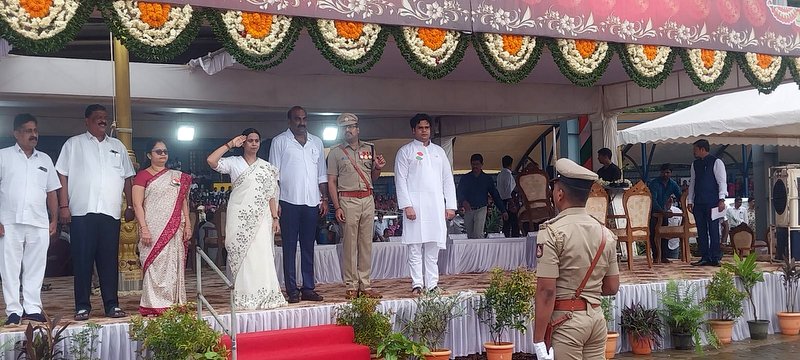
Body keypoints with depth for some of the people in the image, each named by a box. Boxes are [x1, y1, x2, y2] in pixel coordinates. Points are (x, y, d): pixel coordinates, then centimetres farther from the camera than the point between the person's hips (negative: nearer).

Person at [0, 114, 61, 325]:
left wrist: (54, 220, 10)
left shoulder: (45, 160, 16)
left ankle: (32, 308, 10)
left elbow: (51, 193, 17)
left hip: (39, 224, 3)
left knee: (35, 268, 4)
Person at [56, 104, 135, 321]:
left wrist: (130, 206, 12)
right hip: (82, 212, -3)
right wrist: (63, 205, -6)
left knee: (110, 260, 4)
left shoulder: (117, 146, 18)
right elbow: (63, 176, 2)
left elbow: (127, 178, 18)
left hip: (111, 213, 3)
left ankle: (111, 305, 9)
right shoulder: (74, 144, 8)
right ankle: (82, 307, 4)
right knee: (82, 260, -1)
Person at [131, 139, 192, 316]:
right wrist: (143, 228, -14)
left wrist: (187, 225, 7)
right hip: (153, 229, -4)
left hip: (174, 229, 5)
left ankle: (174, 303, 8)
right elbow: (137, 204, -5)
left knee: (173, 266, 4)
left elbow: (183, 201, 17)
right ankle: (154, 305, -5)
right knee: (154, 264, -8)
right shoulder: (143, 175, 1)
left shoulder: (178, 177, 17)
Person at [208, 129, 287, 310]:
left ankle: (264, 295, 0)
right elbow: (211, 161, -11)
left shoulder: (266, 167, 13)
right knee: (241, 255, -1)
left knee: (262, 254, -4)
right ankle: (244, 297, 3)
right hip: (240, 216, -2)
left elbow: (271, 194, 12)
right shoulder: (233, 163, 5)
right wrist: (230, 144, -5)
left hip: (261, 217, 2)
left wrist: (275, 217, 4)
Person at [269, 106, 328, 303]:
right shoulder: (280, 141, 3)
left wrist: (324, 199, 10)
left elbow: (322, 174, 18)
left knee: (308, 247, 7)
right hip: (289, 202, -4)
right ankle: (292, 290, 2)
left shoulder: (316, 142, 15)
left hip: (312, 202, 4)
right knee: (290, 247, -1)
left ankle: (308, 288, 11)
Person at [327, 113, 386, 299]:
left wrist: (378, 168, -3)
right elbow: (331, 182, 1)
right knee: (349, 243, -3)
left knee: (366, 242, 5)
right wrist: (337, 207, -8)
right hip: (348, 200, -3)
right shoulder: (335, 153, 4)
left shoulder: (369, 149, 13)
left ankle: (365, 284, 10)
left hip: (368, 199, 4)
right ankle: (351, 286, 2)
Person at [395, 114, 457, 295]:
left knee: (433, 248, 4)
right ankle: (417, 284, -2)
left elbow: (448, 180, 17)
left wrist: (450, 205, 7)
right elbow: (400, 180, -2)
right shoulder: (405, 151, 6)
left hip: (436, 206, 4)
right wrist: (406, 205, -13)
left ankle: (432, 283, 7)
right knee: (415, 248, -4)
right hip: (415, 206, -4)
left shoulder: (439, 151, 19)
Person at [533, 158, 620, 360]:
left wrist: (538, 341, -15)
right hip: (596, 317, 6)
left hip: (565, 320, -6)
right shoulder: (605, 233, 7)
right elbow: (612, 288, 11)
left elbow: (546, 290, -17)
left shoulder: (552, 232, -13)